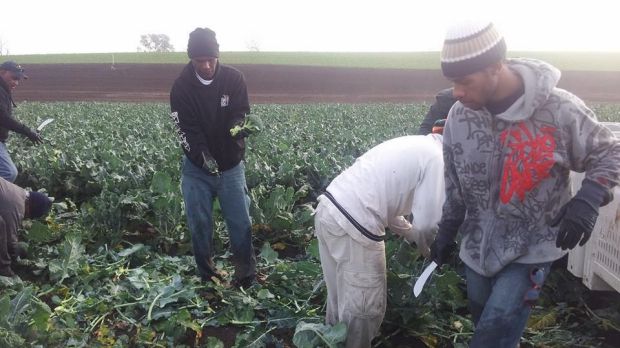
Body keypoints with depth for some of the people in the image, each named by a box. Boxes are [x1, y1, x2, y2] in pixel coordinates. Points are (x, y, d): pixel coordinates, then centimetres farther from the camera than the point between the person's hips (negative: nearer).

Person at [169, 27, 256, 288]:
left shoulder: (234, 79, -6)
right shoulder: (181, 87, -9)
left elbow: (241, 114, -7)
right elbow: (186, 128, -14)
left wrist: (238, 127, -32)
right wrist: (203, 155, -30)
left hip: (231, 165, 0)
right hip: (196, 167, 0)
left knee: (240, 222, 2)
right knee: (199, 224, 6)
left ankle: (247, 275, 19)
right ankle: (207, 277, 24)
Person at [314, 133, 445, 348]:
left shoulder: (414, 145, 21)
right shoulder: (437, 158, -5)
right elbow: (427, 222, -5)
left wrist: (412, 234, 27)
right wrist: (424, 245, 16)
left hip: (328, 208, 10)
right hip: (352, 225, -9)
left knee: (339, 294, 27)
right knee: (365, 306, 9)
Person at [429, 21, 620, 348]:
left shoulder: (559, 109, -21)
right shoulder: (459, 115, -8)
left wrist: (588, 199, -24)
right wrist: (447, 232, 9)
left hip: (532, 245, -4)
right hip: (477, 244, 4)